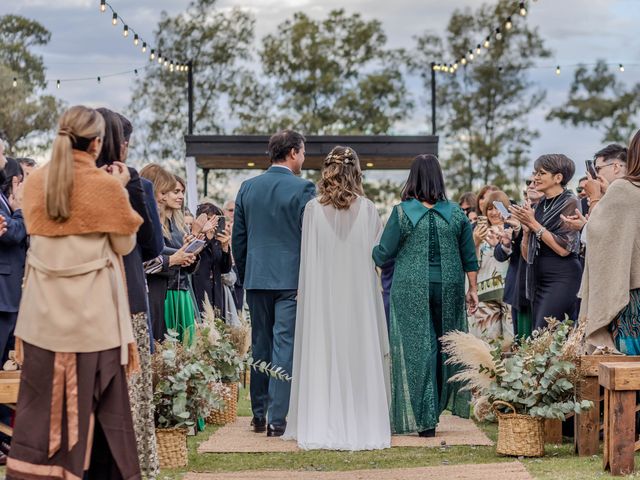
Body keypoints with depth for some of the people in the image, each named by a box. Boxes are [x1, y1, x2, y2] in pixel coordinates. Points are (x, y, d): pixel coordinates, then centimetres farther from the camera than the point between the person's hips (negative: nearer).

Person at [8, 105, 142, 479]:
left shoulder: (36, 181, 2)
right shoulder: (106, 185, -11)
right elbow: (125, 244, -2)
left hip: (45, 305, 4)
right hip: (91, 306, -4)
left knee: (42, 392, 9)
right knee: (95, 397, 5)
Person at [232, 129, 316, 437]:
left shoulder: (247, 188, 6)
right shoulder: (303, 188, -8)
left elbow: (238, 238, 10)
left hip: (256, 278, 5)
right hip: (292, 280, -5)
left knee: (260, 346, 14)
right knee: (285, 346, -4)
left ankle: (259, 415, 19)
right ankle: (277, 419, -7)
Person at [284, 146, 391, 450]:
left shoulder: (313, 209, -6)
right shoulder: (367, 209, -5)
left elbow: (307, 257, -2)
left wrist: (307, 292, 7)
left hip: (322, 293, 0)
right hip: (359, 294, 0)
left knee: (323, 358, 5)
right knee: (358, 356, 7)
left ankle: (321, 427, 7)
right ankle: (360, 426, 10)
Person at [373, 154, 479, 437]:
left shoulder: (402, 212, -7)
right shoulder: (456, 213, 2)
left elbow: (383, 254, -5)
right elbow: (469, 257, 4)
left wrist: (369, 254, 16)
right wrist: (473, 290, 12)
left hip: (411, 290, -2)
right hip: (449, 290, 3)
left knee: (417, 348, 1)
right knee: (443, 346, 13)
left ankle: (424, 418, 0)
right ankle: (436, 406, 22)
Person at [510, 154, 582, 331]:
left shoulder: (570, 203, -5)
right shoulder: (540, 205, 14)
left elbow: (564, 249, -15)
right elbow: (526, 255, 15)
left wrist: (534, 224, -12)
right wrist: (526, 228, -3)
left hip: (562, 278, -8)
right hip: (538, 280, 8)